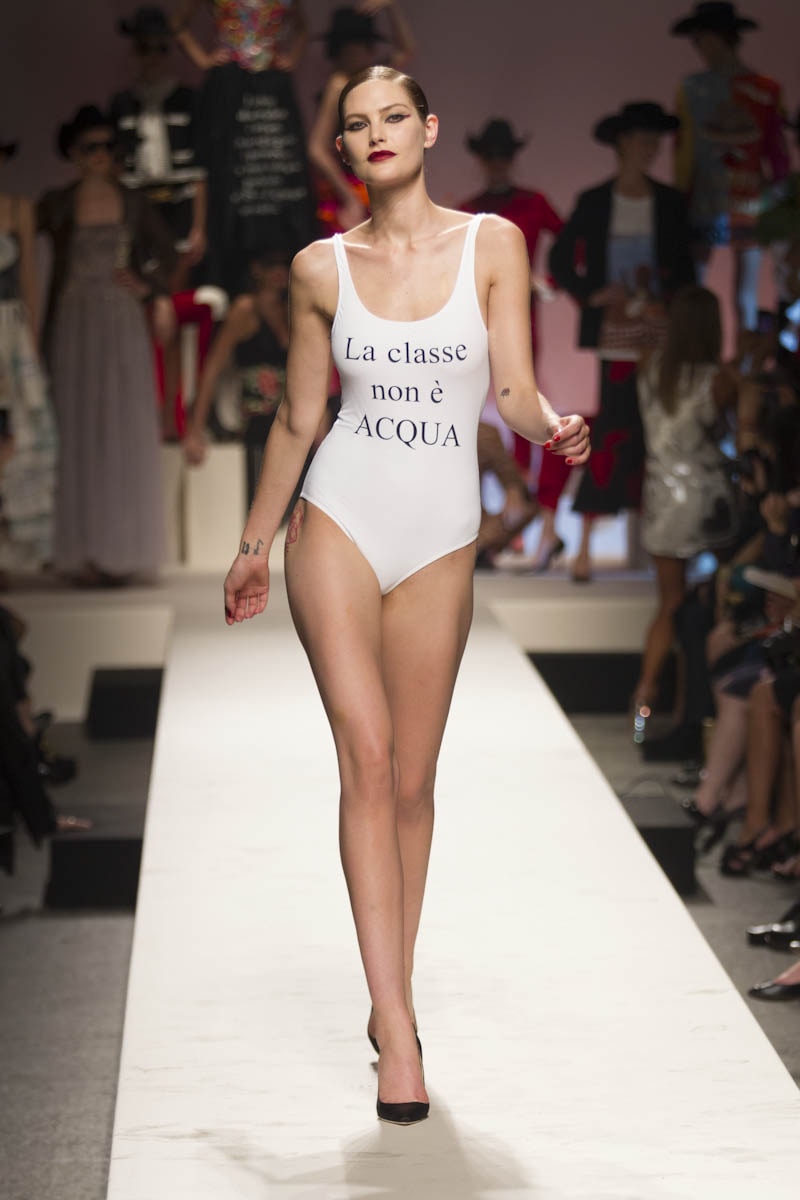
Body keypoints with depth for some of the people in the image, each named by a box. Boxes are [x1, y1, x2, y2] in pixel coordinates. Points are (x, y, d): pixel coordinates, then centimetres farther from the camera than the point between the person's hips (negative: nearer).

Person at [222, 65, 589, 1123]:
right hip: (339, 522, -1)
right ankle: (398, 1033, -13)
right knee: (368, 758, -12)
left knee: (412, 779, 5)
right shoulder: (322, 268, 4)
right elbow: (298, 420, 13)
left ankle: (392, 997, 22)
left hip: (442, 538, 1)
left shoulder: (493, 245, 2)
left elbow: (515, 392, -2)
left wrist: (555, 426, -25)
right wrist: (254, 544, 18)